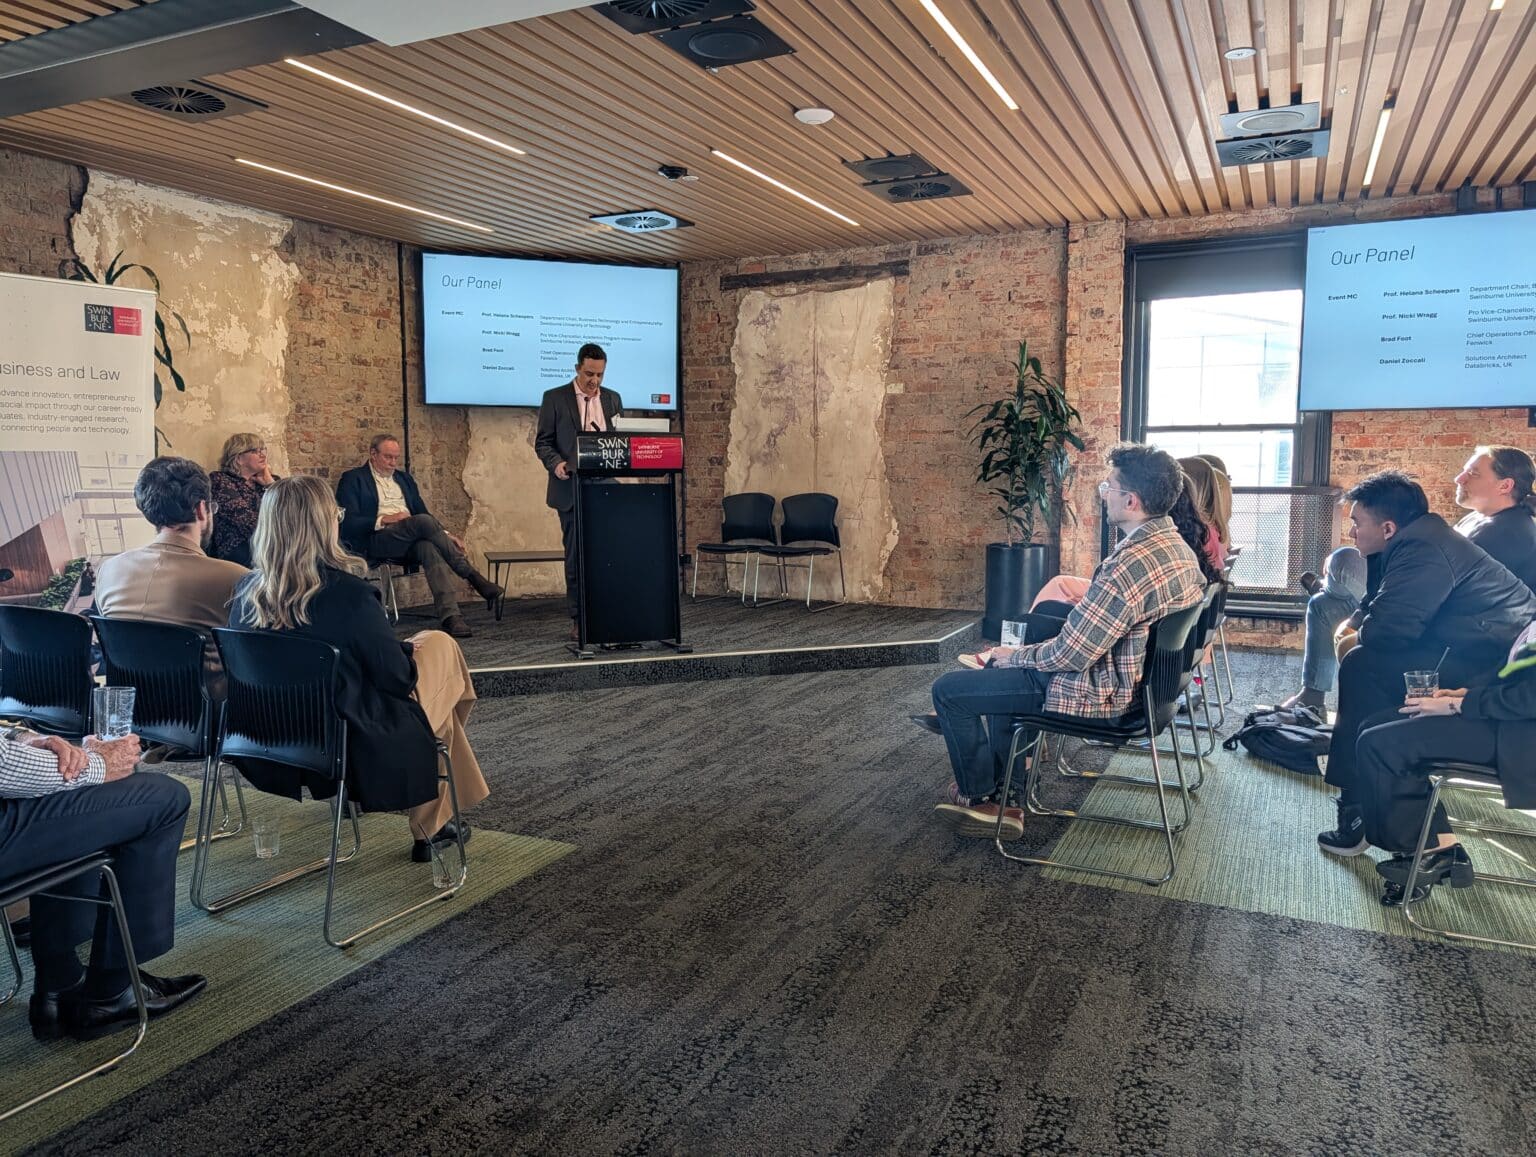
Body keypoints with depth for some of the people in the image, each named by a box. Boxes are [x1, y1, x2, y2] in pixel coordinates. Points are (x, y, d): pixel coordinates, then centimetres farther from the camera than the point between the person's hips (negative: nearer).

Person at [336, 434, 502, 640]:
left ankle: (449, 615, -48)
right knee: (424, 521, -33)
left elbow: (422, 512, 24)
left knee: (429, 548, -34)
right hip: (376, 541, -4)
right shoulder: (353, 479, 9)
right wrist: (384, 519, -14)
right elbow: (348, 521, -3)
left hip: (412, 543, 5)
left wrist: (444, 535, 6)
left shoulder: (404, 478, 27)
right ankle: (473, 576, -31)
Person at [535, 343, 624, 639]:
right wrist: (556, 463, -18)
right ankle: (578, 619, 7)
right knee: (576, 555, 1)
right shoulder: (555, 398, 1)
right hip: (571, 489, -3)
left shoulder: (613, 399, 12)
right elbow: (543, 442, 2)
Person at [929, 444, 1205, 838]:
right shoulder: (1179, 546, 1)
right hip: (1140, 676, 10)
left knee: (947, 689, -2)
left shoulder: (1128, 567, -30)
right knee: (1001, 670, 28)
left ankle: (978, 796, 18)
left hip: (1099, 689, -10)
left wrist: (1015, 655, -6)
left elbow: (1069, 655, -25)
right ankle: (1006, 795, 28)